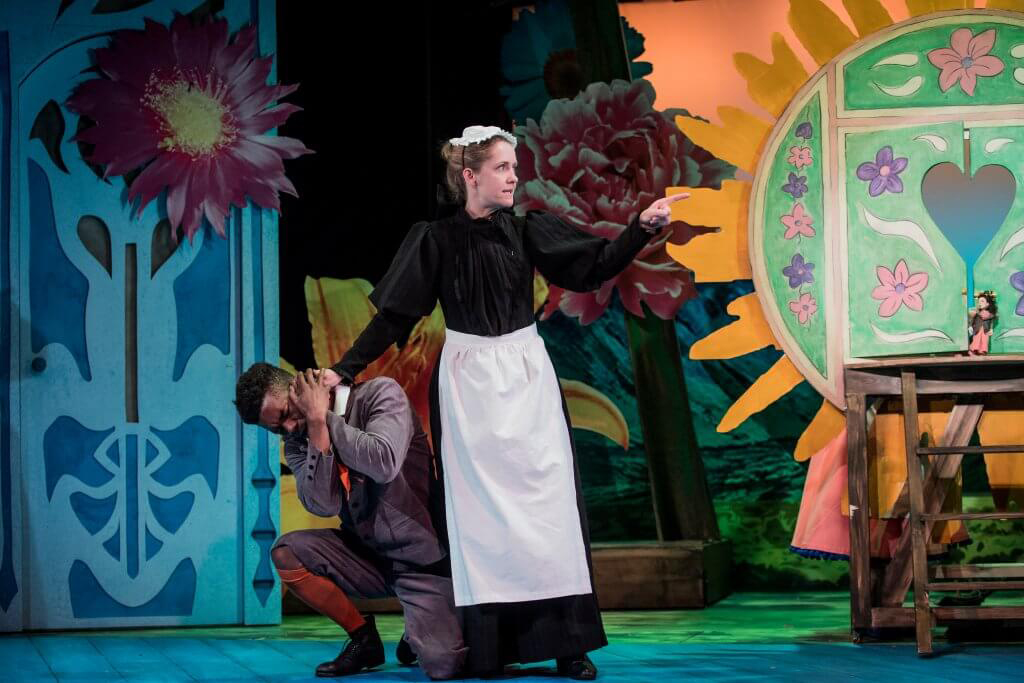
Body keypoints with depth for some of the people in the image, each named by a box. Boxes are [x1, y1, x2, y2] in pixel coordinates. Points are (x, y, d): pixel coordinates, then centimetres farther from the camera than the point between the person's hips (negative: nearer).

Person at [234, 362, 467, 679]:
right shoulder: (298, 443, 1)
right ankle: (363, 639, 1)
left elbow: (383, 464, -28)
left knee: (443, 667, -23)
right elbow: (323, 506, -16)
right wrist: (317, 424, -20)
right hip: (367, 555, 5)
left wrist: (324, 416, -17)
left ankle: (422, 632, 16)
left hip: (422, 559, -5)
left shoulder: (380, 394, -11)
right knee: (287, 552, -18)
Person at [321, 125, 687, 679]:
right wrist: (344, 370, -5)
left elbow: (594, 266, -1)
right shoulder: (436, 239, -3)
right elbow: (394, 316, 0)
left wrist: (642, 227, -14)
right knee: (478, 507, 0)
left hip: (526, 377, 2)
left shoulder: (526, 231, 3)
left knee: (545, 497, -3)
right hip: (468, 383, -2)